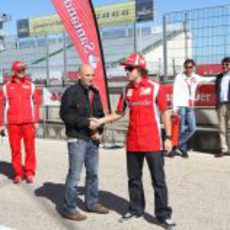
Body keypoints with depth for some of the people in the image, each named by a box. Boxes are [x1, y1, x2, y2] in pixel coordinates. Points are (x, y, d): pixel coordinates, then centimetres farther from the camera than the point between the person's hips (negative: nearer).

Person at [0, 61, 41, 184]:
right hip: (12, 123, 0)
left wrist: (36, 121, 3)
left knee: (30, 148, 1)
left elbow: (36, 103, 7)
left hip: (28, 123, 0)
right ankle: (18, 173, 14)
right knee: (15, 149, 4)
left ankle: (29, 172, 11)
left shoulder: (30, 86, 7)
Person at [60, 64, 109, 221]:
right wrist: (86, 122, -20)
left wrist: (99, 131, -1)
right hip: (77, 139, -7)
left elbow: (100, 114, 16)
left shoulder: (95, 93, 13)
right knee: (74, 175, -3)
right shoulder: (71, 92, -9)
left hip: (92, 139, 7)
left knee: (93, 173, 16)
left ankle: (92, 202, 31)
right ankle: (69, 209, 8)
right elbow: (66, 115, -16)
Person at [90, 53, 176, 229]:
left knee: (158, 179, 3)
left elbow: (165, 113, -3)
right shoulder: (126, 90, 7)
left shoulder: (155, 87, -6)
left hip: (152, 143, -4)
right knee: (134, 178, 15)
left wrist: (168, 137, -7)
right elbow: (119, 113, 14)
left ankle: (163, 214, 14)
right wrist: (101, 121, 1)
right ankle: (136, 209, 29)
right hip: (133, 143, 5)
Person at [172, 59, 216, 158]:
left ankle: (178, 144, 15)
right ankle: (183, 149, 15)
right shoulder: (179, 77, -4)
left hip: (190, 107, 5)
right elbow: (175, 93, -8)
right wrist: (174, 108, -14)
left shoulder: (195, 77, 11)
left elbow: (206, 79, 32)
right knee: (182, 129, -3)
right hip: (181, 106, -5)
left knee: (192, 128, -3)